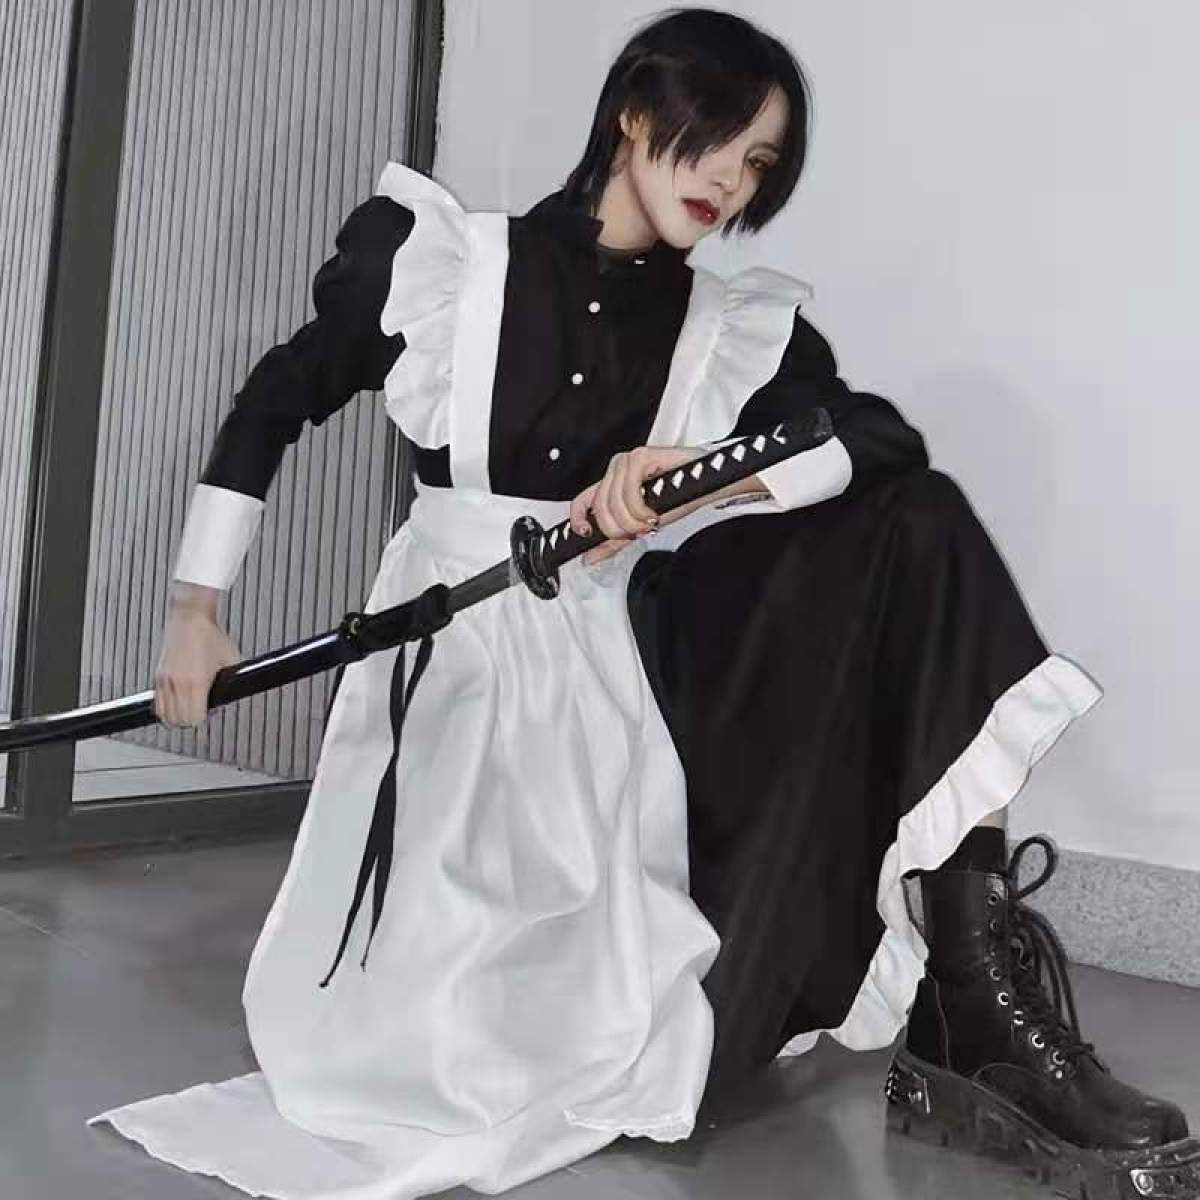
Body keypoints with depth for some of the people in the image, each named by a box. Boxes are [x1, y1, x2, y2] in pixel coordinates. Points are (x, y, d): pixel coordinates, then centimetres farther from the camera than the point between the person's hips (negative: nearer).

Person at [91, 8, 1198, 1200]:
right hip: (453, 661, -1)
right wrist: (195, 607, 4)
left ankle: (994, 1027, -19)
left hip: (617, 665, 2)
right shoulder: (448, 259, -2)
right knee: (439, 1053, -5)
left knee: (911, 528, -18)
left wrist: (707, 471, -27)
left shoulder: (741, 331, 3)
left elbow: (888, 440, -11)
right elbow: (275, 401, 5)